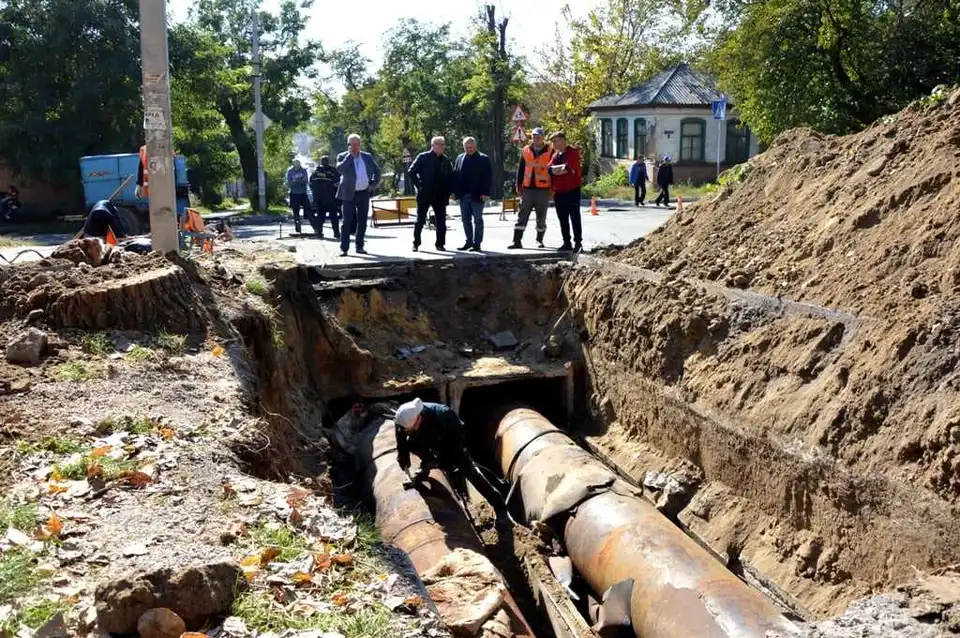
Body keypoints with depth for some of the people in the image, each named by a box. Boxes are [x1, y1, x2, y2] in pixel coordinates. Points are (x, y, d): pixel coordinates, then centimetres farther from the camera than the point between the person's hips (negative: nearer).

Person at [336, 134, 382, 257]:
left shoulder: (367, 157, 10)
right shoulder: (343, 157, 0)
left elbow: (377, 171, 17)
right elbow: (340, 169, -20)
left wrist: (373, 185, 4)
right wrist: (350, 155, -15)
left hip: (364, 194, 3)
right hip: (349, 194, -3)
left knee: (362, 222, 7)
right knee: (347, 222, -5)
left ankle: (359, 247, 15)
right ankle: (344, 248, -3)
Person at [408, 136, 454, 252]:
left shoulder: (445, 160, 10)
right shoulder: (423, 157, -3)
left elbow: (450, 177, 16)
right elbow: (411, 172, -3)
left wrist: (448, 192, 5)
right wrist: (419, 185, -10)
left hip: (440, 196, 4)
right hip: (424, 195, -4)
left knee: (441, 221, 5)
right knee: (420, 220, 2)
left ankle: (440, 244, 13)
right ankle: (416, 244, 9)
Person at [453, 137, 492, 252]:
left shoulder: (483, 159, -2)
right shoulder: (460, 158, 12)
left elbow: (488, 177, -7)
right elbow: (455, 175, 12)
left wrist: (485, 193, -14)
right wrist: (455, 191, 5)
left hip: (477, 195, -5)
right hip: (463, 195, 5)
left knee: (477, 220, 0)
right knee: (466, 219, 10)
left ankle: (477, 243, 4)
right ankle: (469, 242, 20)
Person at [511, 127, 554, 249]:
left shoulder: (550, 152, 0)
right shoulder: (526, 151, 8)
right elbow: (521, 170, 12)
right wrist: (518, 186, 8)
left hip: (543, 190, -2)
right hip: (527, 189, 2)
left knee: (541, 218, 7)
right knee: (522, 216, 0)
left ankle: (539, 240, 22)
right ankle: (517, 241, 2)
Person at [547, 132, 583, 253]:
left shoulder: (573, 152, -6)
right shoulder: (555, 154, 15)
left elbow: (570, 167, -19)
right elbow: (550, 169, 3)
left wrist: (557, 169, -5)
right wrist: (564, 168, -12)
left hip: (572, 190, -7)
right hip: (559, 191, 7)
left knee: (575, 217, -3)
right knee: (562, 219, 9)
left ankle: (578, 242, 0)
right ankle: (567, 243, 16)